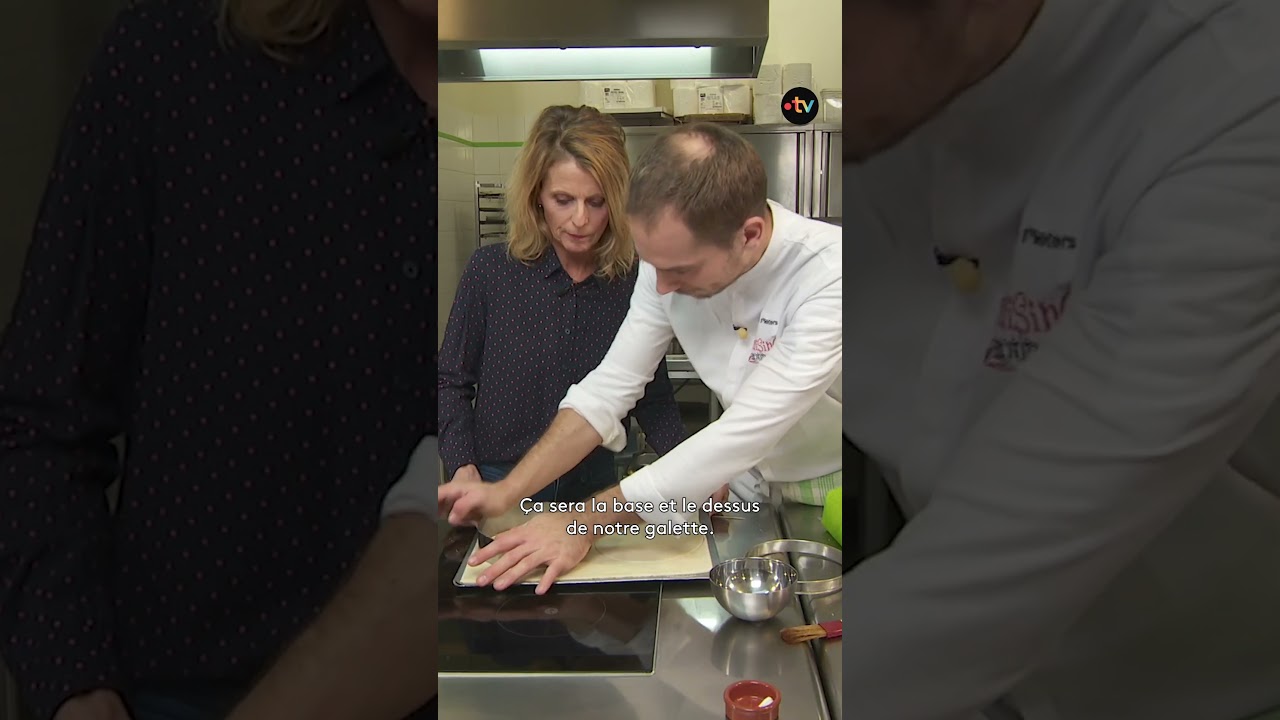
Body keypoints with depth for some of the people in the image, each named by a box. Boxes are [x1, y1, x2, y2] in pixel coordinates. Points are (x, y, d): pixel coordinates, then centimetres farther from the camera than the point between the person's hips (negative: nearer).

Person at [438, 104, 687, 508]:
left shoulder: (635, 282, -9)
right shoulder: (490, 271, -11)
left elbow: (652, 396, 0)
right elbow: (452, 383, -4)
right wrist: (462, 467, -17)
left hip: (597, 489, 1)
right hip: (497, 484, -1)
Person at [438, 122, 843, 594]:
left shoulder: (829, 277, -35)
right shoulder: (673, 256, -17)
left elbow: (745, 435, -37)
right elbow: (611, 386, -11)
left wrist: (586, 523, -35)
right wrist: (507, 493, -21)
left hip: (830, 494, -3)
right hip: (748, 483, 4)